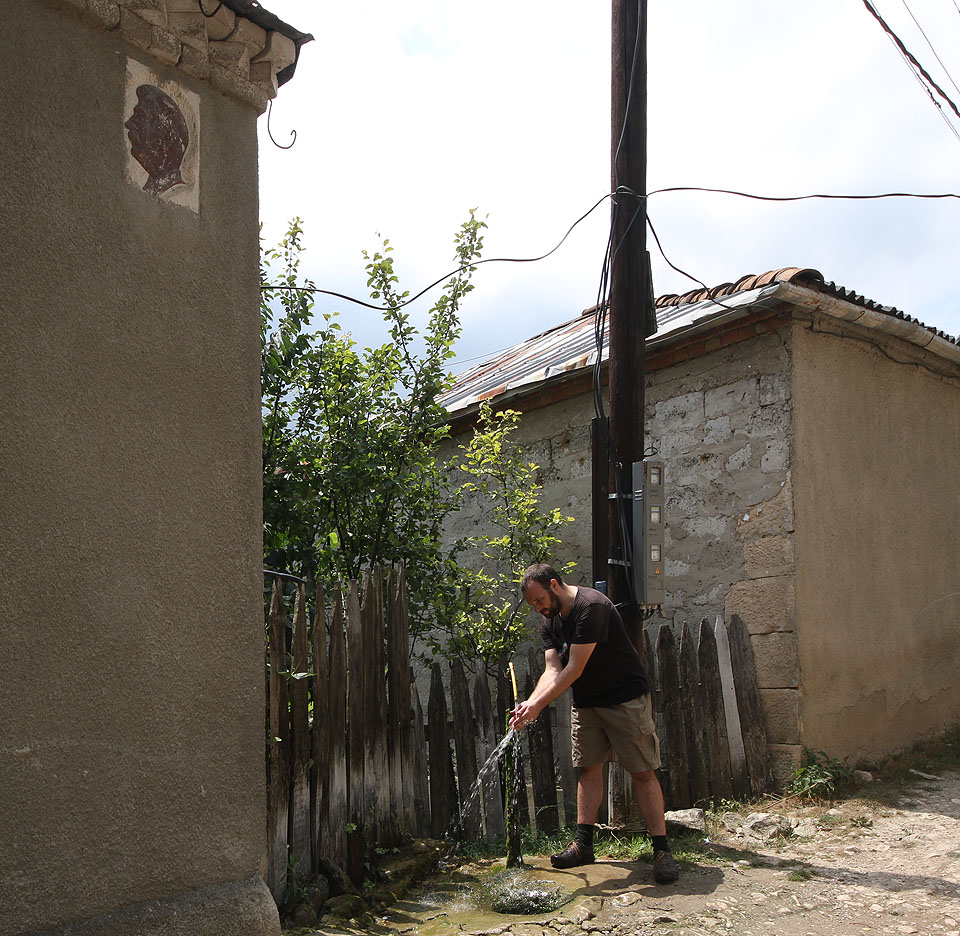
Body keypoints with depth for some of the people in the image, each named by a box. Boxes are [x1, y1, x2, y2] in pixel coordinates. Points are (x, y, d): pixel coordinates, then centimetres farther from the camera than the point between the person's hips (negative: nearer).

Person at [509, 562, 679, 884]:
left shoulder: (591, 606, -25)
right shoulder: (549, 622, 3)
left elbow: (574, 669, -26)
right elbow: (552, 670, -5)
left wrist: (538, 705, -25)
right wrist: (530, 702, -23)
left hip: (626, 698, -7)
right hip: (585, 702, 8)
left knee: (643, 772, -6)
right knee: (588, 769, 5)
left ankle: (661, 849, -2)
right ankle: (583, 843, 10)